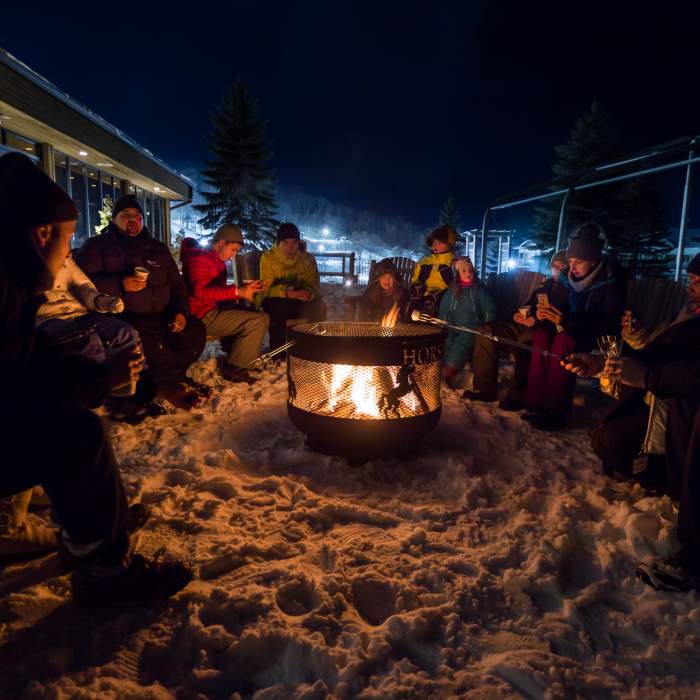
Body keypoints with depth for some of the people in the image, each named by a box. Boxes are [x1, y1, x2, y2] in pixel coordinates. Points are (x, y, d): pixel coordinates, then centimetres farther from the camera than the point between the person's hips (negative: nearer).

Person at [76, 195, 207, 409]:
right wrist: (120, 285, -21)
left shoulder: (158, 249, 22)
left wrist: (180, 311, 4)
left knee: (194, 330, -18)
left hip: (159, 317, 5)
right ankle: (173, 381, -12)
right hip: (121, 317, -5)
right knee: (147, 339, -35)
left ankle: (165, 379, -11)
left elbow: (177, 284, 23)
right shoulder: (97, 246, 7)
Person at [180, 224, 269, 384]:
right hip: (203, 316, -10)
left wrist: (243, 289, 5)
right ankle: (235, 369, -13)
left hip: (212, 312, 10)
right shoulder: (200, 258, -12)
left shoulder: (217, 260, 20)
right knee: (260, 320, -19)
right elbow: (200, 292, -27)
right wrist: (238, 291, -30)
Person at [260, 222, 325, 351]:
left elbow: (314, 285, -3)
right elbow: (267, 288, -12)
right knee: (277, 308, -36)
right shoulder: (268, 258, -4)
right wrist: (285, 292, -34)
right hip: (276, 301, -2)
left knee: (319, 306, -27)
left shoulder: (307, 259, 3)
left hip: (300, 303, 2)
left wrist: (308, 293, -29)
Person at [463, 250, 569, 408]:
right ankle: (486, 389, -14)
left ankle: (519, 396, -32)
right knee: (487, 331, -11)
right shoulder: (546, 286, 26)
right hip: (524, 326, 8)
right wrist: (518, 314, 7)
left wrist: (537, 321, -22)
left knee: (526, 338, -42)